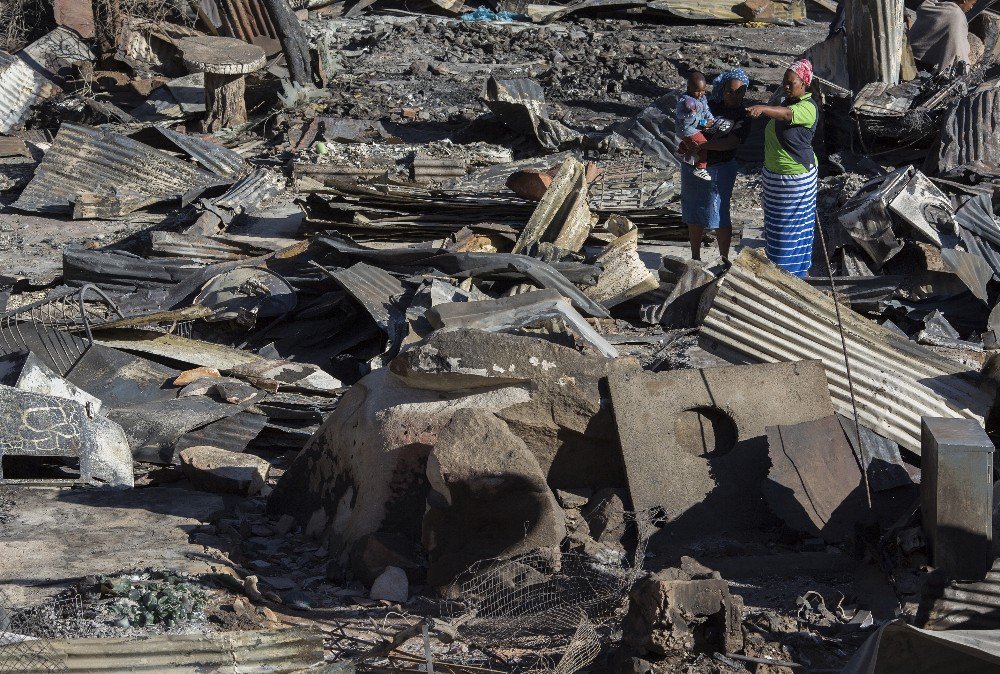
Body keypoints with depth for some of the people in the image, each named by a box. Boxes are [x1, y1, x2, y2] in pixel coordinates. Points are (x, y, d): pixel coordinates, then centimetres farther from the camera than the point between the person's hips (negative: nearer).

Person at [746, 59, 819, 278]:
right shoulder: (787, 102, 8)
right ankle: (776, 265, 29)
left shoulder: (808, 108, -21)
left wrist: (762, 108, -60)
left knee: (793, 224, 0)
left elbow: (786, 114, -42)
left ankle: (793, 271, 9)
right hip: (774, 173, 9)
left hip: (796, 176, -9)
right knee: (775, 221, 17)